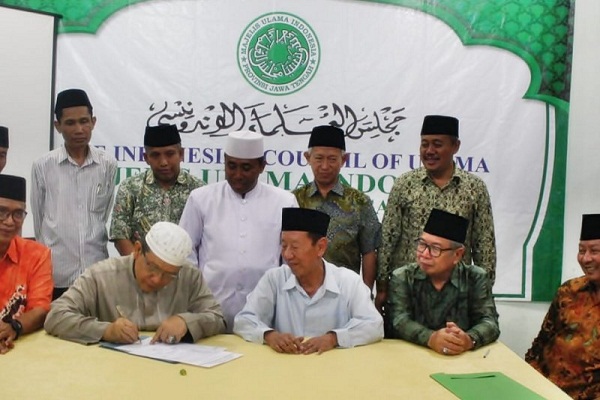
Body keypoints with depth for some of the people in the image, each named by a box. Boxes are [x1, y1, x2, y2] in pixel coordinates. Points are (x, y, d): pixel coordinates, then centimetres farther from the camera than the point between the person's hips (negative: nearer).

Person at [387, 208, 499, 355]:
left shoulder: (476, 278, 2)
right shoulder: (401, 278, -1)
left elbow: (490, 321, -6)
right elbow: (399, 320, -12)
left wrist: (469, 339, -27)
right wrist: (431, 338, -29)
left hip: (463, 357, 1)